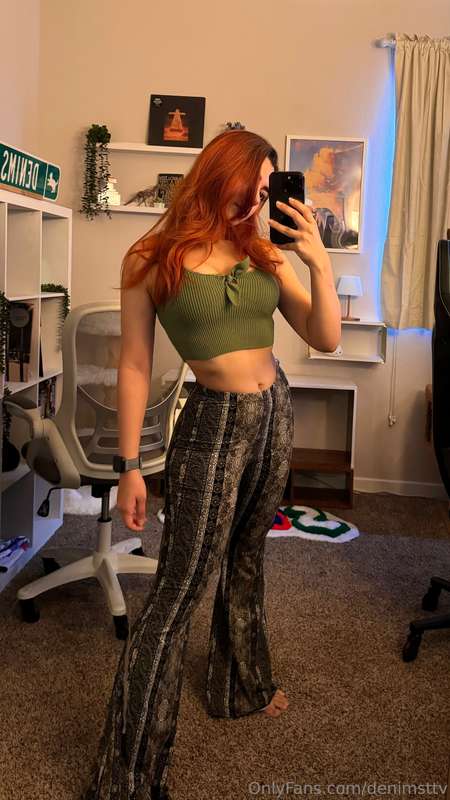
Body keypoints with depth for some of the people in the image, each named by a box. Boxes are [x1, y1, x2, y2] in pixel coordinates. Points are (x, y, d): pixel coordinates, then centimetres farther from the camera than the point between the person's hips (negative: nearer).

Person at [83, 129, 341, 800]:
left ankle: (242, 687, 44)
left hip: (276, 414, 5)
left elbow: (325, 339, 1)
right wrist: (130, 467, -8)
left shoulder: (265, 254, 4)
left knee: (246, 558, 20)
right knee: (178, 590, -5)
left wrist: (320, 263, -12)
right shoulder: (151, 261, -7)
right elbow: (135, 365, -8)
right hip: (214, 423, -5)